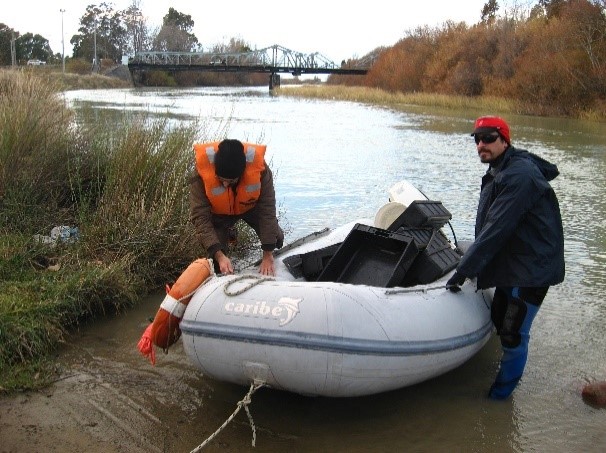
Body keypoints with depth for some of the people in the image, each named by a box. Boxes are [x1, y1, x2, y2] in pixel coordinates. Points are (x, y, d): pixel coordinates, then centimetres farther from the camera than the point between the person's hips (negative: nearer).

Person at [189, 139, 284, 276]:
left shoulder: (259, 168, -38)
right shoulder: (202, 172, -39)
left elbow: (267, 211, -31)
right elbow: (200, 217, -36)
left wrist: (268, 256, -30)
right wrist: (219, 255, -46)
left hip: (251, 207, 1)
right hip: (218, 212, -1)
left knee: (277, 240, -10)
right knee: (216, 256, -13)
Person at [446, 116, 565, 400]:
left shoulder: (518, 176, -24)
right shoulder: (499, 173, 9)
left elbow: (496, 230, -27)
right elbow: (489, 227, 16)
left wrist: (464, 270, -24)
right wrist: (470, 263, 15)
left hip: (532, 269, -10)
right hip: (509, 264, 10)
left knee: (513, 334, -4)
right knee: (499, 322, 20)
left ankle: (501, 392, 14)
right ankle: (508, 371, 42)